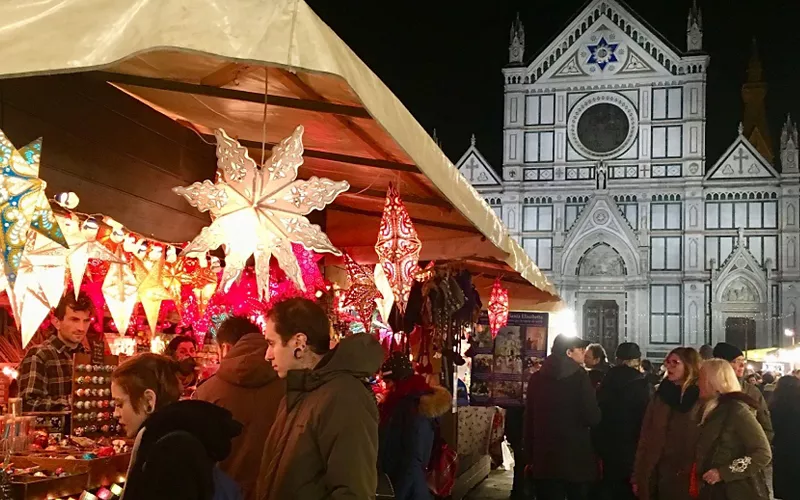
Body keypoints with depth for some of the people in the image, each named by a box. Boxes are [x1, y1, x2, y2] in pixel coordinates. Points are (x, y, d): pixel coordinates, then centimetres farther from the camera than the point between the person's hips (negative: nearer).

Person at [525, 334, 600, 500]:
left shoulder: (537, 377, 5)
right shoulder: (579, 376, -10)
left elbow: (529, 420, 9)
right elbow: (593, 418, -12)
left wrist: (530, 458, 16)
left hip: (544, 459, 4)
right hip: (576, 460, -3)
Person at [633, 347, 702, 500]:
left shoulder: (700, 398, -5)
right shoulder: (661, 394, 9)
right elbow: (646, 436, 7)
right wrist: (638, 475, 4)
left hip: (685, 477, -4)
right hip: (655, 474, 4)